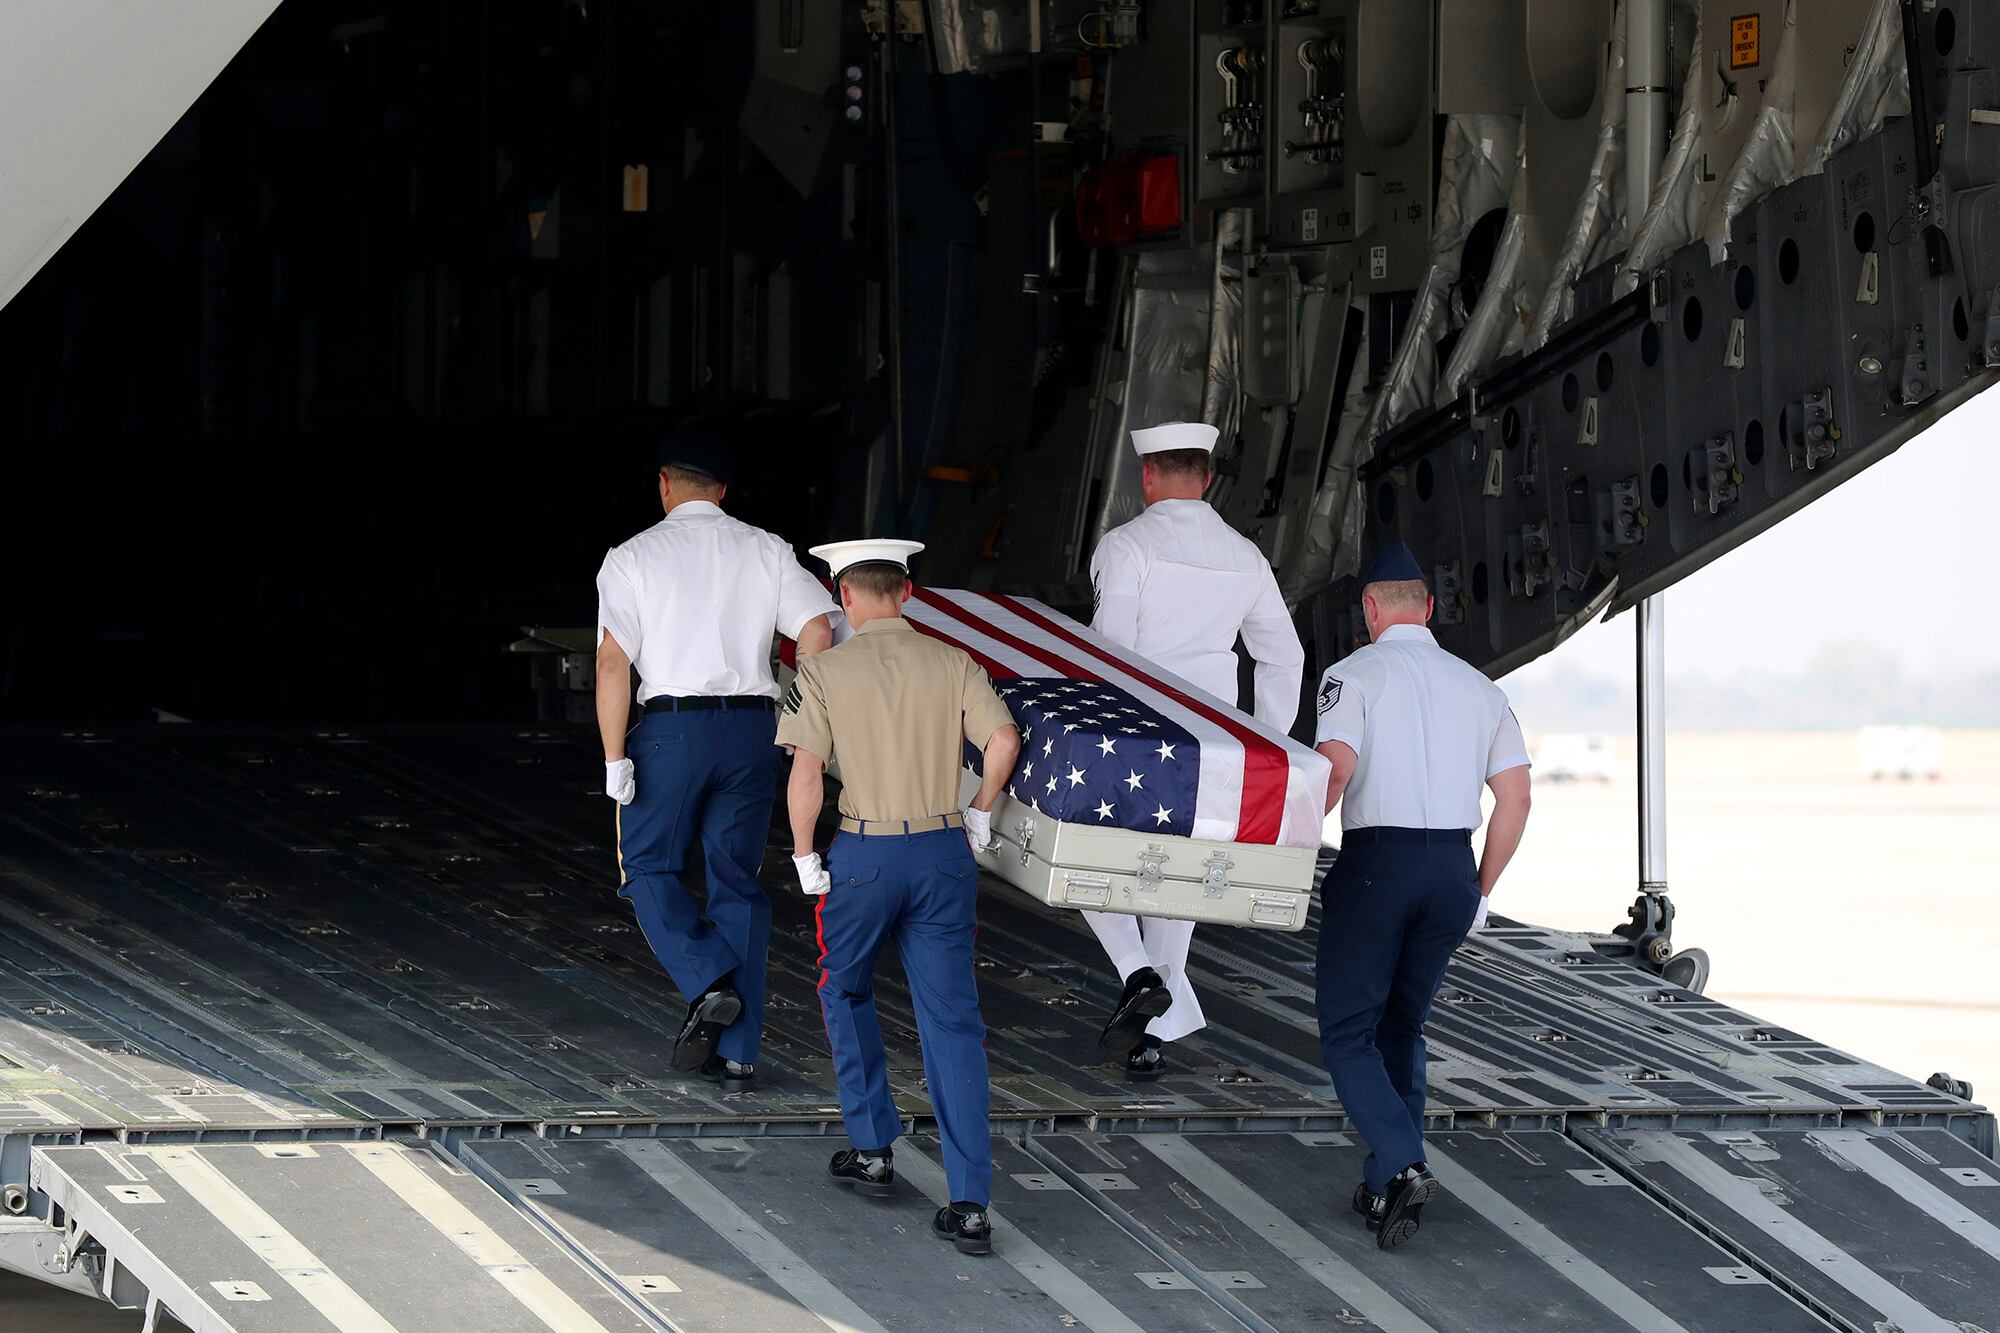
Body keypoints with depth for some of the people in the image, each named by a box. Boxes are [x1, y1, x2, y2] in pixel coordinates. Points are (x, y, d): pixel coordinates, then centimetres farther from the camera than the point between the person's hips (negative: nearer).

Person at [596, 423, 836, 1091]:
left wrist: (616, 756, -7)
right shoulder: (767, 551, 6)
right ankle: (736, 1050, 7)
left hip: (672, 728, -3)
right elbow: (818, 629, -4)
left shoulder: (633, 558, -1)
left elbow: (613, 663, -9)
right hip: (752, 727, 3)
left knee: (650, 869, 12)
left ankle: (708, 984, -13)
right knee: (738, 883, 10)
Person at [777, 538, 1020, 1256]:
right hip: (944, 852, 2)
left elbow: (805, 774, -11)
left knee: (846, 993, 25)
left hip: (864, 855, -2)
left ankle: (874, 1148, 26)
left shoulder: (824, 671, -4)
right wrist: (979, 811, 8)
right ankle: (970, 1203, -6)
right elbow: (1004, 739, -7)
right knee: (952, 1022, 1)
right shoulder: (951, 664, 3)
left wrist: (805, 857, -1)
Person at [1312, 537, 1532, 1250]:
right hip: (1453, 867, 5)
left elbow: (1336, 767, -16)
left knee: (1347, 1031, 1)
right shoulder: (1479, 687, 15)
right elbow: (1516, 797, 11)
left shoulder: (1354, 675, 0)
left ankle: (1401, 1167, -19)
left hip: (1378, 860, -5)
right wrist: (1481, 891, 19)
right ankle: (1389, 1188, 12)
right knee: (1403, 1026, 17)